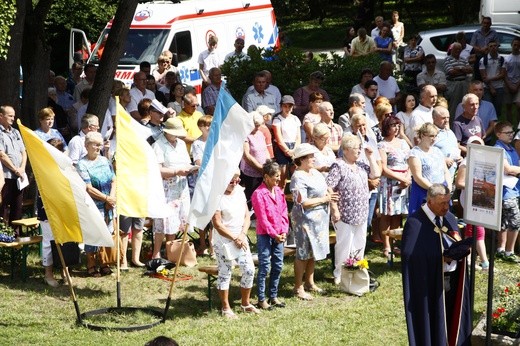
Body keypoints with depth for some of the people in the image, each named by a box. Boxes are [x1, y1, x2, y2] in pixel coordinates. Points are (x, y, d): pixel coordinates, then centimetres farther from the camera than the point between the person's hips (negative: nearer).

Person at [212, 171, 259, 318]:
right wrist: (234, 239, -14)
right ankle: (226, 308, 11)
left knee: (249, 270, 6)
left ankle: (246, 303, 22)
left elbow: (246, 215, 8)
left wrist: (243, 234, -7)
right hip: (223, 241, -7)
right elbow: (217, 223, -18)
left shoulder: (239, 191, 6)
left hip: (241, 239, 7)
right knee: (225, 273, 1)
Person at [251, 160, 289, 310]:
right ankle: (261, 299, 3)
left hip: (279, 235, 7)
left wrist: (284, 232, -3)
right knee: (264, 267, -4)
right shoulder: (259, 194, -12)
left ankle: (273, 296, 21)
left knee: (278, 266, 10)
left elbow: (284, 213, 10)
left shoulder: (279, 192, 9)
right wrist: (274, 234, -14)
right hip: (265, 235, -7)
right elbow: (262, 218, -14)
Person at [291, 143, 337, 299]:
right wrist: (324, 199, -17)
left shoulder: (314, 172, 9)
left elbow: (324, 187, 24)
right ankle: (298, 288, 6)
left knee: (313, 252, 17)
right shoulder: (298, 178, -19)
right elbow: (302, 202, -25)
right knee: (304, 254, -2)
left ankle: (309, 282, 29)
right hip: (305, 220, -9)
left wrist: (330, 193, 0)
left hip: (319, 219, 9)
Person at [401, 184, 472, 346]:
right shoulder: (415, 222, -13)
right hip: (430, 283, -6)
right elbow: (409, 253, -18)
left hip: (452, 279, 6)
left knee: (452, 318, 10)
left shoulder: (449, 218, 10)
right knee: (432, 324, 0)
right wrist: (439, 257, -23)